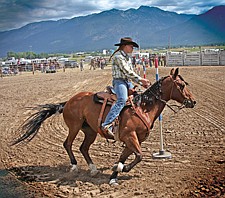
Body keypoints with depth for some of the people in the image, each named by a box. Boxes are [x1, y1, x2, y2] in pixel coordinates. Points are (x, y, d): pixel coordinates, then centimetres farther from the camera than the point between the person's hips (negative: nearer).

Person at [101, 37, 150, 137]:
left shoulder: (128, 58, 21)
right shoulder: (118, 56, -9)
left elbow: (131, 73, 22)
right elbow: (127, 71, -15)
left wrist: (141, 83, 11)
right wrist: (140, 79, -12)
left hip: (128, 82, 10)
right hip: (119, 81, -10)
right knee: (122, 100, -30)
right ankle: (107, 125, -38)